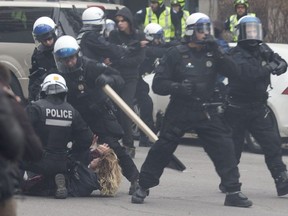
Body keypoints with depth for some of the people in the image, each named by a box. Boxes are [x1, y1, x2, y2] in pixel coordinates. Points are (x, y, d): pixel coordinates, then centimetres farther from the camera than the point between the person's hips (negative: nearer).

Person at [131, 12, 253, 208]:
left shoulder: (212, 54, 8)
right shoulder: (176, 54, -2)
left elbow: (233, 71, -3)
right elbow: (158, 84, -5)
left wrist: (217, 53, -15)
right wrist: (177, 87, -23)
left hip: (206, 112, 3)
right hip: (180, 111, -3)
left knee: (224, 147, -5)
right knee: (162, 149, -3)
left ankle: (234, 192, 1)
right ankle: (143, 188, 12)